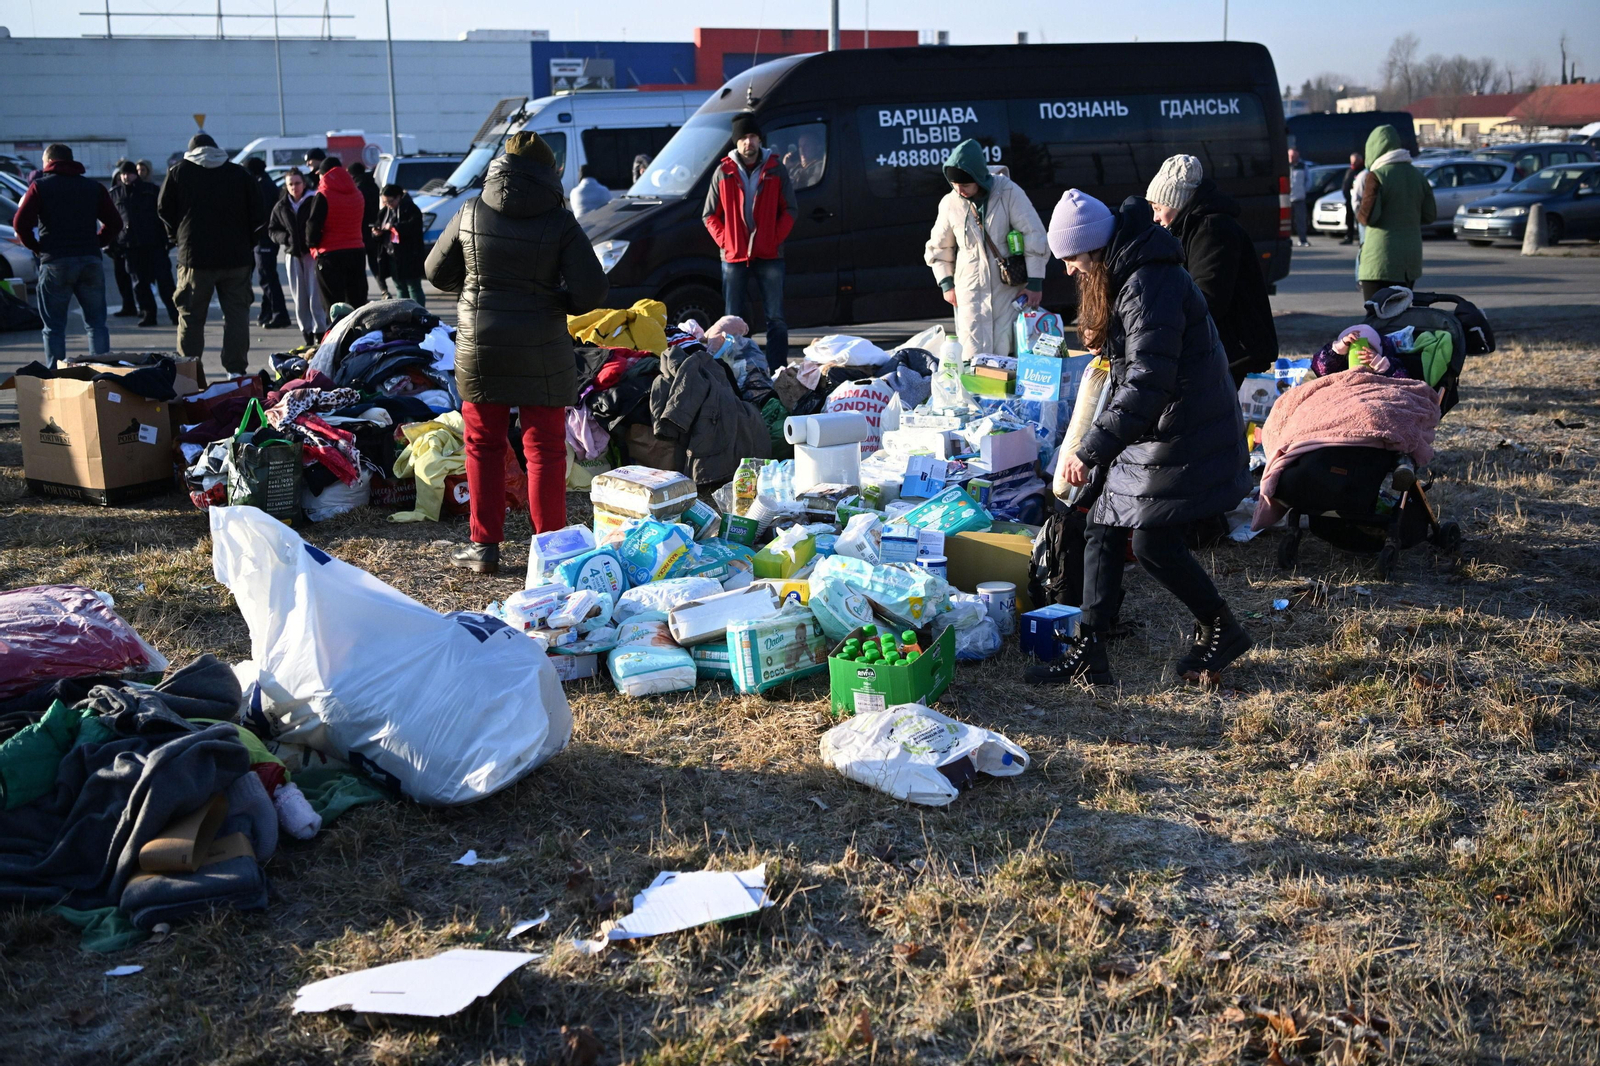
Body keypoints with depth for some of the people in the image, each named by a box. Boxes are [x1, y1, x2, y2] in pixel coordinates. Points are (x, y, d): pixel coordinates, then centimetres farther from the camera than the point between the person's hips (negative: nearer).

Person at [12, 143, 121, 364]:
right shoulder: (94, 187, 12)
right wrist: (97, 244, 14)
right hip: (91, 261, 3)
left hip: (55, 262, -3)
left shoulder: (40, 186, 3)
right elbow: (114, 223, 8)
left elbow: (21, 223, -8)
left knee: (54, 327, 3)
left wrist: (35, 247, 6)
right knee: (96, 323, 9)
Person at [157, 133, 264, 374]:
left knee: (191, 317, 5)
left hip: (194, 257, -1)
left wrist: (178, 236, 18)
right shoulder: (238, 173, 6)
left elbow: (164, 209, 4)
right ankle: (236, 370, 5)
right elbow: (258, 215, 4)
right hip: (236, 256, 1)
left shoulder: (179, 171, 4)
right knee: (237, 314, 7)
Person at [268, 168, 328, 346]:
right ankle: (307, 333, 12)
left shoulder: (314, 202, -2)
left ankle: (319, 331, 0)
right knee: (299, 297, 5)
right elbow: (272, 230, 13)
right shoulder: (280, 207, 8)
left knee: (315, 294, -7)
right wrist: (286, 238, -6)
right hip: (292, 254, 4)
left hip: (312, 252, -4)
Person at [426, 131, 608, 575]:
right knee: (545, 449, 6)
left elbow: (437, 272, 10)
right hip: (541, 353, -2)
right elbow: (590, 291, -13)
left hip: (478, 348, 2)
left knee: (484, 446, 13)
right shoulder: (560, 223, -8)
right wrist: (555, 300, 6)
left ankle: (485, 545, 16)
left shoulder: (470, 215, 0)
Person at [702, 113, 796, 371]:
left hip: (769, 256, -1)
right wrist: (725, 242, -4)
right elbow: (710, 215, 8)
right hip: (734, 257, 1)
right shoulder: (724, 172, 5)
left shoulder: (775, 170, 3)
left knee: (776, 318, -2)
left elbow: (790, 210, 5)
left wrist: (775, 239, -7)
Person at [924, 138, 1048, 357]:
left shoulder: (1008, 192, -10)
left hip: (1008, 288, -1)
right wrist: (946, 284, 10)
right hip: (971, 291, 1)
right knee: (974, 357, -4)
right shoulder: (950, 203, -3)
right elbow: (938, 247, 14)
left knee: (1006, 354, 2)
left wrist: (1035, 282, -7)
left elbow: (1034, 236, -7)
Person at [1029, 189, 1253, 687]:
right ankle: (1087, 653, 10)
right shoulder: (1126, 276, 10)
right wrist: (1105, 339, 9)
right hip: (1149, 432, 11)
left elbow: (1148, 384, -30)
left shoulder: (1149, 287, -24)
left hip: (1181, 437, -11)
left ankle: (1221, 629, 18)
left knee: (1152, 542, -5)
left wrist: (1090, 450, -29)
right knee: (1103, 528, 7)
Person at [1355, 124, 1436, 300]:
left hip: (1381, 260, -7)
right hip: (1411, 259, 7)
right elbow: (1430, 215, 11)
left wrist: (1358, 211, 4)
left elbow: (1368, 216, -17)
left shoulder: (1376, 177, -12)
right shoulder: (1417, 176, 9)